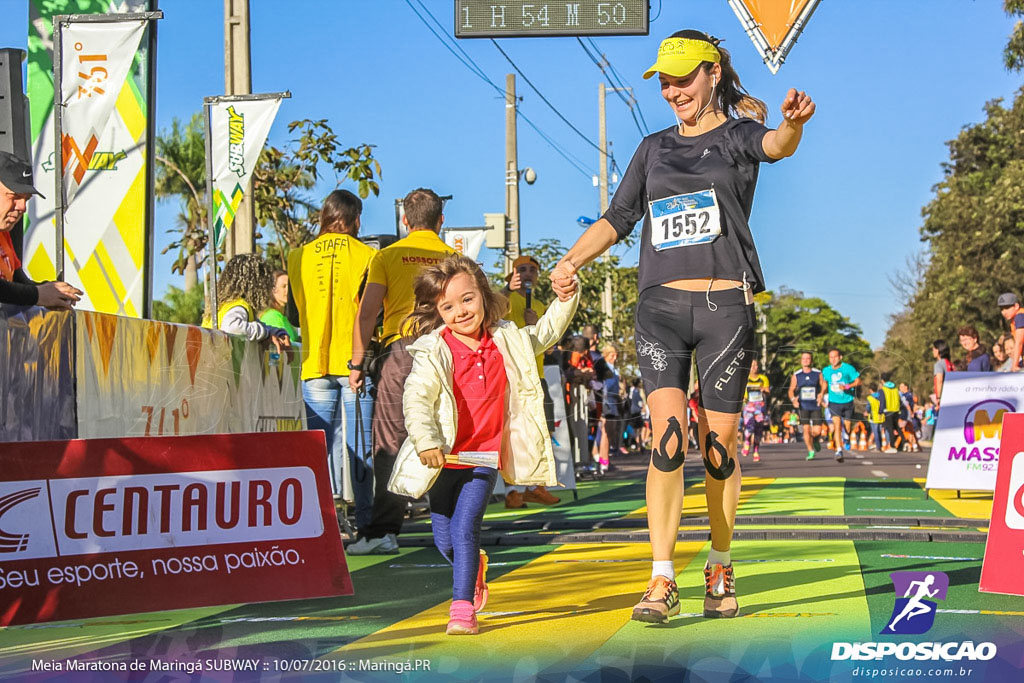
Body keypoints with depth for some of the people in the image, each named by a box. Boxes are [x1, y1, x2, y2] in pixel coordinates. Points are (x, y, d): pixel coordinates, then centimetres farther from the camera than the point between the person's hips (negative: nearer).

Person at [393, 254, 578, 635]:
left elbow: (546, 334, 22)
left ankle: (462, 608, -11)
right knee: (444, 542, 9)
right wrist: (426, 440, -33)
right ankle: (474, 566, 41)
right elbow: (416, 398, -19)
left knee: (465, 528, -16)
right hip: (443, 459, 0)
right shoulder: (433, 353, -10)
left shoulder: (506, 342, 4)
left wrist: (566, 298, 8)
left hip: (484, 459, 0)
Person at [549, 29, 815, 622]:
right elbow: (618, 218, 19)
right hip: (661, 305, 2)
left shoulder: (737, 136, 4)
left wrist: (794, 123, -44)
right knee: (668, 436, -12)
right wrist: (571, 262, 2)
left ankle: (721, 571, 21)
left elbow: (776, 146, -20)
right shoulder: (655, 149, 17)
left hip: (726, 306, -2)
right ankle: (663, 582, -13)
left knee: (719, 445, 2)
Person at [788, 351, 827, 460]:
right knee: (806, 429, -6)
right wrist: (793, 399, -10)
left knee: (817, 431, -7)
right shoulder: (796, 375, 5)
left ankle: (816, 440, 29)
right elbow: (791, 390, 9)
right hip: (803, 406, 1)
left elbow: (824, 385, 8)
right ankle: (811, 451, 8)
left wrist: (821, 393, -13)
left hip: (816, 406, -1)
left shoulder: (818, 373, 2)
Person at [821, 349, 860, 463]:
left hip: (847, 402, 0)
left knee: (847, 426, 9)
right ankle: (839, 450, -20)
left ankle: (846, 438, 45)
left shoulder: (848, 368, -8)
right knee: (837, 425, -16)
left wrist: (847, 386, -21)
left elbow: (858, 381, -6)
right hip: (834, 402, 0)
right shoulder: (826, 371, 1)